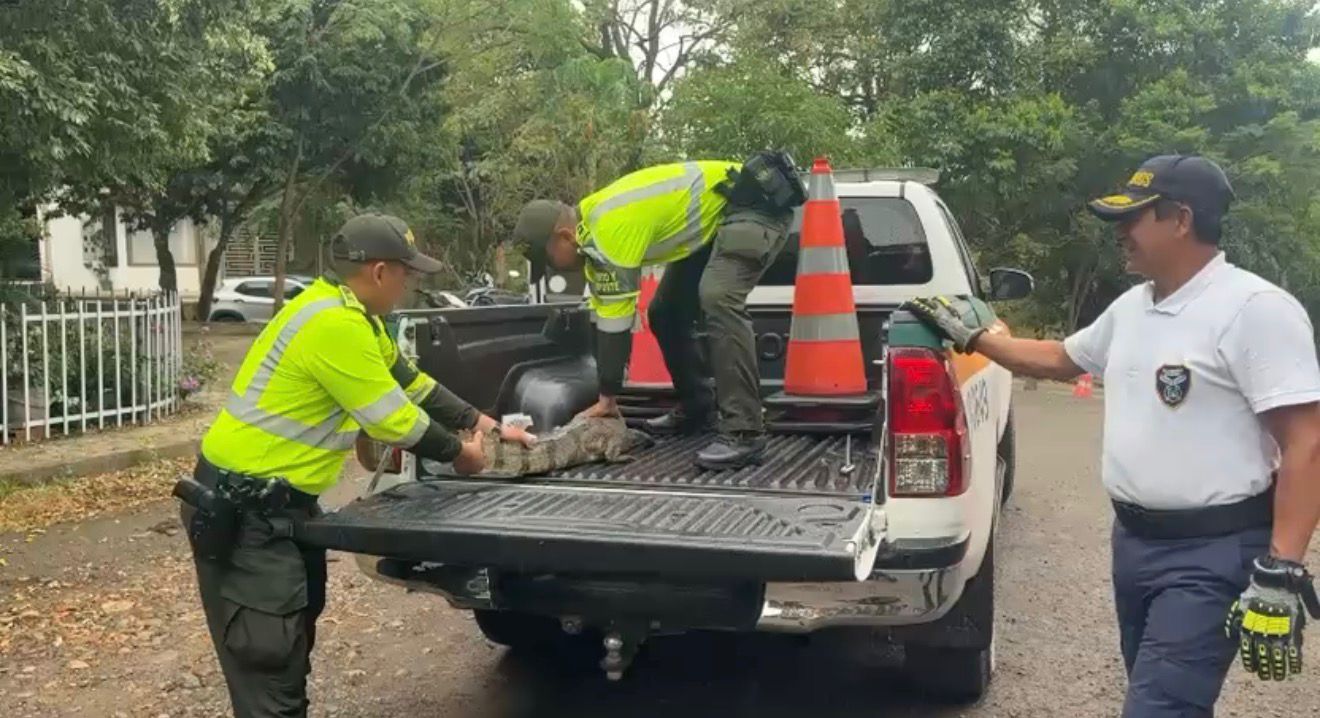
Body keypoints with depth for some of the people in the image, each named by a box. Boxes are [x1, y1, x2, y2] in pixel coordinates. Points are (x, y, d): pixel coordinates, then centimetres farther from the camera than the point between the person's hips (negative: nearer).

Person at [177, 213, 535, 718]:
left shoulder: (351, 315, 9)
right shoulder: (334, 324, -24)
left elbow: (411, 383, 17)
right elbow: (394, 419, -19)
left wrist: (488, 426, 16)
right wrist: (459, 453, -3)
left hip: (278, 496, 11)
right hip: (241, 506, -11)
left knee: (295, 636, 20)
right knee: (269, 658, -5)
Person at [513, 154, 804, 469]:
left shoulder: (612, 227, -28)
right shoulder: (592, 228, 2)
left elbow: (616, 320, -25)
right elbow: (605, 317, 6)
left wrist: (607, 398, -15)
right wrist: (607, 398, 7)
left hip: (755, 205, -10)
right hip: (716, 218, 10)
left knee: (717, 300, -30)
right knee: (664, 313, 9)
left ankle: (744, 431, -29)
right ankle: (696, 410, 23)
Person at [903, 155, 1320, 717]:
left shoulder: (1256, 309, -15)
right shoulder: (1131, 307, 10)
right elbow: (1059, 359, 27)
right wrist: (967, 336, 26)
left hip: (1211, 554, -8)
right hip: (1133, 538, 9)